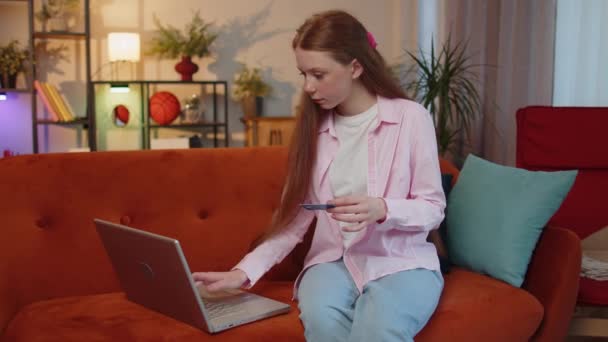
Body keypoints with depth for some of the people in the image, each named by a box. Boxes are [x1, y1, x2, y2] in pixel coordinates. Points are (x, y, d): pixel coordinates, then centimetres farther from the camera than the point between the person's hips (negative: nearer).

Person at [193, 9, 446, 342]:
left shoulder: (411, 117, -6)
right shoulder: (313, 126, 6)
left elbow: (433, 208, -3)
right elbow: (295, 217, 4)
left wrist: (382, 210, -24)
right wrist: (244, 271, -8)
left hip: (401, 260, -2)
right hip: (334, 259, 3)